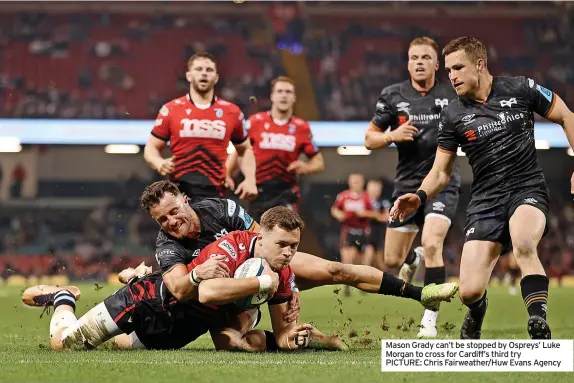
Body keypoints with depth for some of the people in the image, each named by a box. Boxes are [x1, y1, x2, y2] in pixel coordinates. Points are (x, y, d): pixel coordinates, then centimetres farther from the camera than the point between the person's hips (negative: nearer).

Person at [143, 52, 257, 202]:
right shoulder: (170, 110, 5)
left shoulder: (232, 112, 9)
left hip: (213, 193, 1)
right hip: (178, 191, -1)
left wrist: (250, 179, 4)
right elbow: (151, 148, 10)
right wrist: (160, 164, -13)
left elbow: (245, 150, 20)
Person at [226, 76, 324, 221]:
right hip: (259, 190, 1)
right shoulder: (256, 122, 0)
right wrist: (227, 176, -4)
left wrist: (305, 167, -14)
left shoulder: (301, 127, 1)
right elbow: (238, 151, 8)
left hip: (286, 192, -1)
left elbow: (319, 163, 7)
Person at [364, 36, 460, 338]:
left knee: (431, 244, -25)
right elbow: (369, 139, 7)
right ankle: (413, 259, 48)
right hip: (407, 184, 3)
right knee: (392, 259, 8)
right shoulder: (392, 95, 1)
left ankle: (430, 319, -17)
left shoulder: (452, 95, -2)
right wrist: (392, 135, -14)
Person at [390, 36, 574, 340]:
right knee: (469, 292, -10)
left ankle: (540, 332, -33)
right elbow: (441, 172, 6)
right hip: (485, 200, 2)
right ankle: (476, 314, 30)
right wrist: (419, 197, -15)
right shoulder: (452, 116, 1)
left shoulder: (520, 89, -3)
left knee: (523, 244, -38)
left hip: (527, 188, -2)